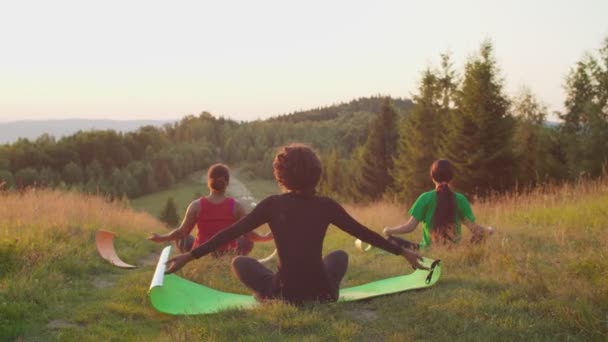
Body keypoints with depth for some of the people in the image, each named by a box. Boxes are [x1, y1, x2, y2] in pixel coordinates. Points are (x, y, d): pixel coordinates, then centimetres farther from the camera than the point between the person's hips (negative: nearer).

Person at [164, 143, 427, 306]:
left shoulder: (273, 204, -4)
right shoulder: (326, 206, 0)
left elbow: (231, 233, -2)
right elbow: (364, 233, 8)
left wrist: (188, 257, 3)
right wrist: (403, 252, 20)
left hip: (285, 295, -2)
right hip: (323, 294, 2)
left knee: (239, 262, 21)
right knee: (340, 255, 32)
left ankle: (271, 298, 3)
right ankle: (324, 296, 12)